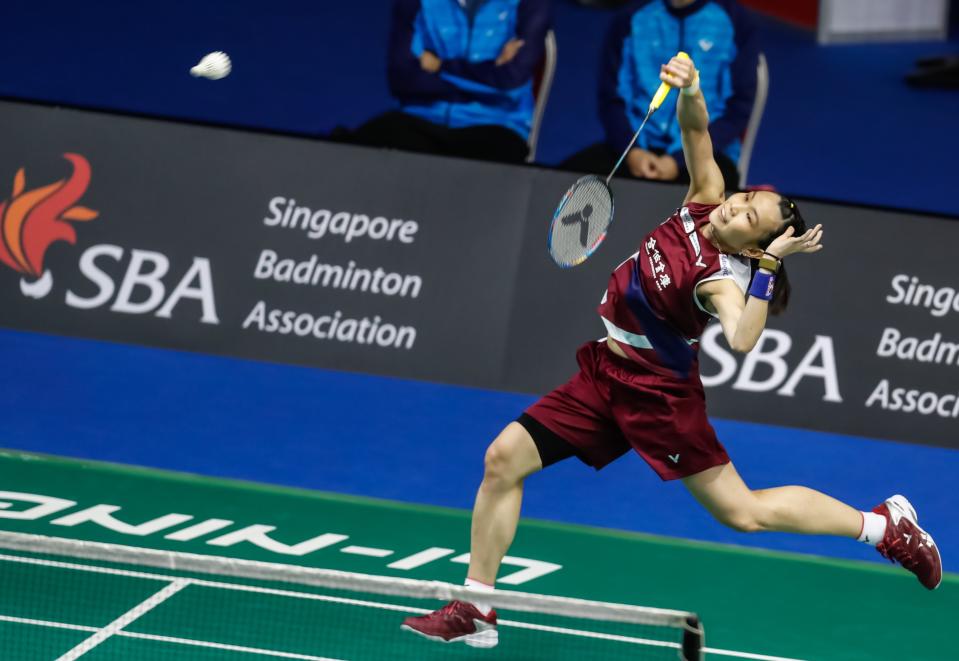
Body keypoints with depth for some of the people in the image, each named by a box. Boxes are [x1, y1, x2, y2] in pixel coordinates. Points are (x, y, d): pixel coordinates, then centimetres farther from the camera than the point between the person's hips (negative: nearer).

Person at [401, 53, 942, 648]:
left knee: (744, 513, -2)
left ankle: (886, 525, 13)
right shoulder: (706, 203, -5)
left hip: (655, 395, -8)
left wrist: (770, 265, -43)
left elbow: (741, 338, -46)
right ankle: (477, 610, 4)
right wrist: (690, 91, -24)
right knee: (505, 457, -3)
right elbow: (697, 132, -4)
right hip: (603, 374, 8)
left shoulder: (721, 278, -26)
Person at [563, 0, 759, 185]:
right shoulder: (632, 18, 7)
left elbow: (737, 109, -2)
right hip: (638, 144, 3)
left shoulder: (735, 22, 0)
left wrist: (680, 160, -13)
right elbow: (612, 98, 8)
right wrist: (631, 150, -12)